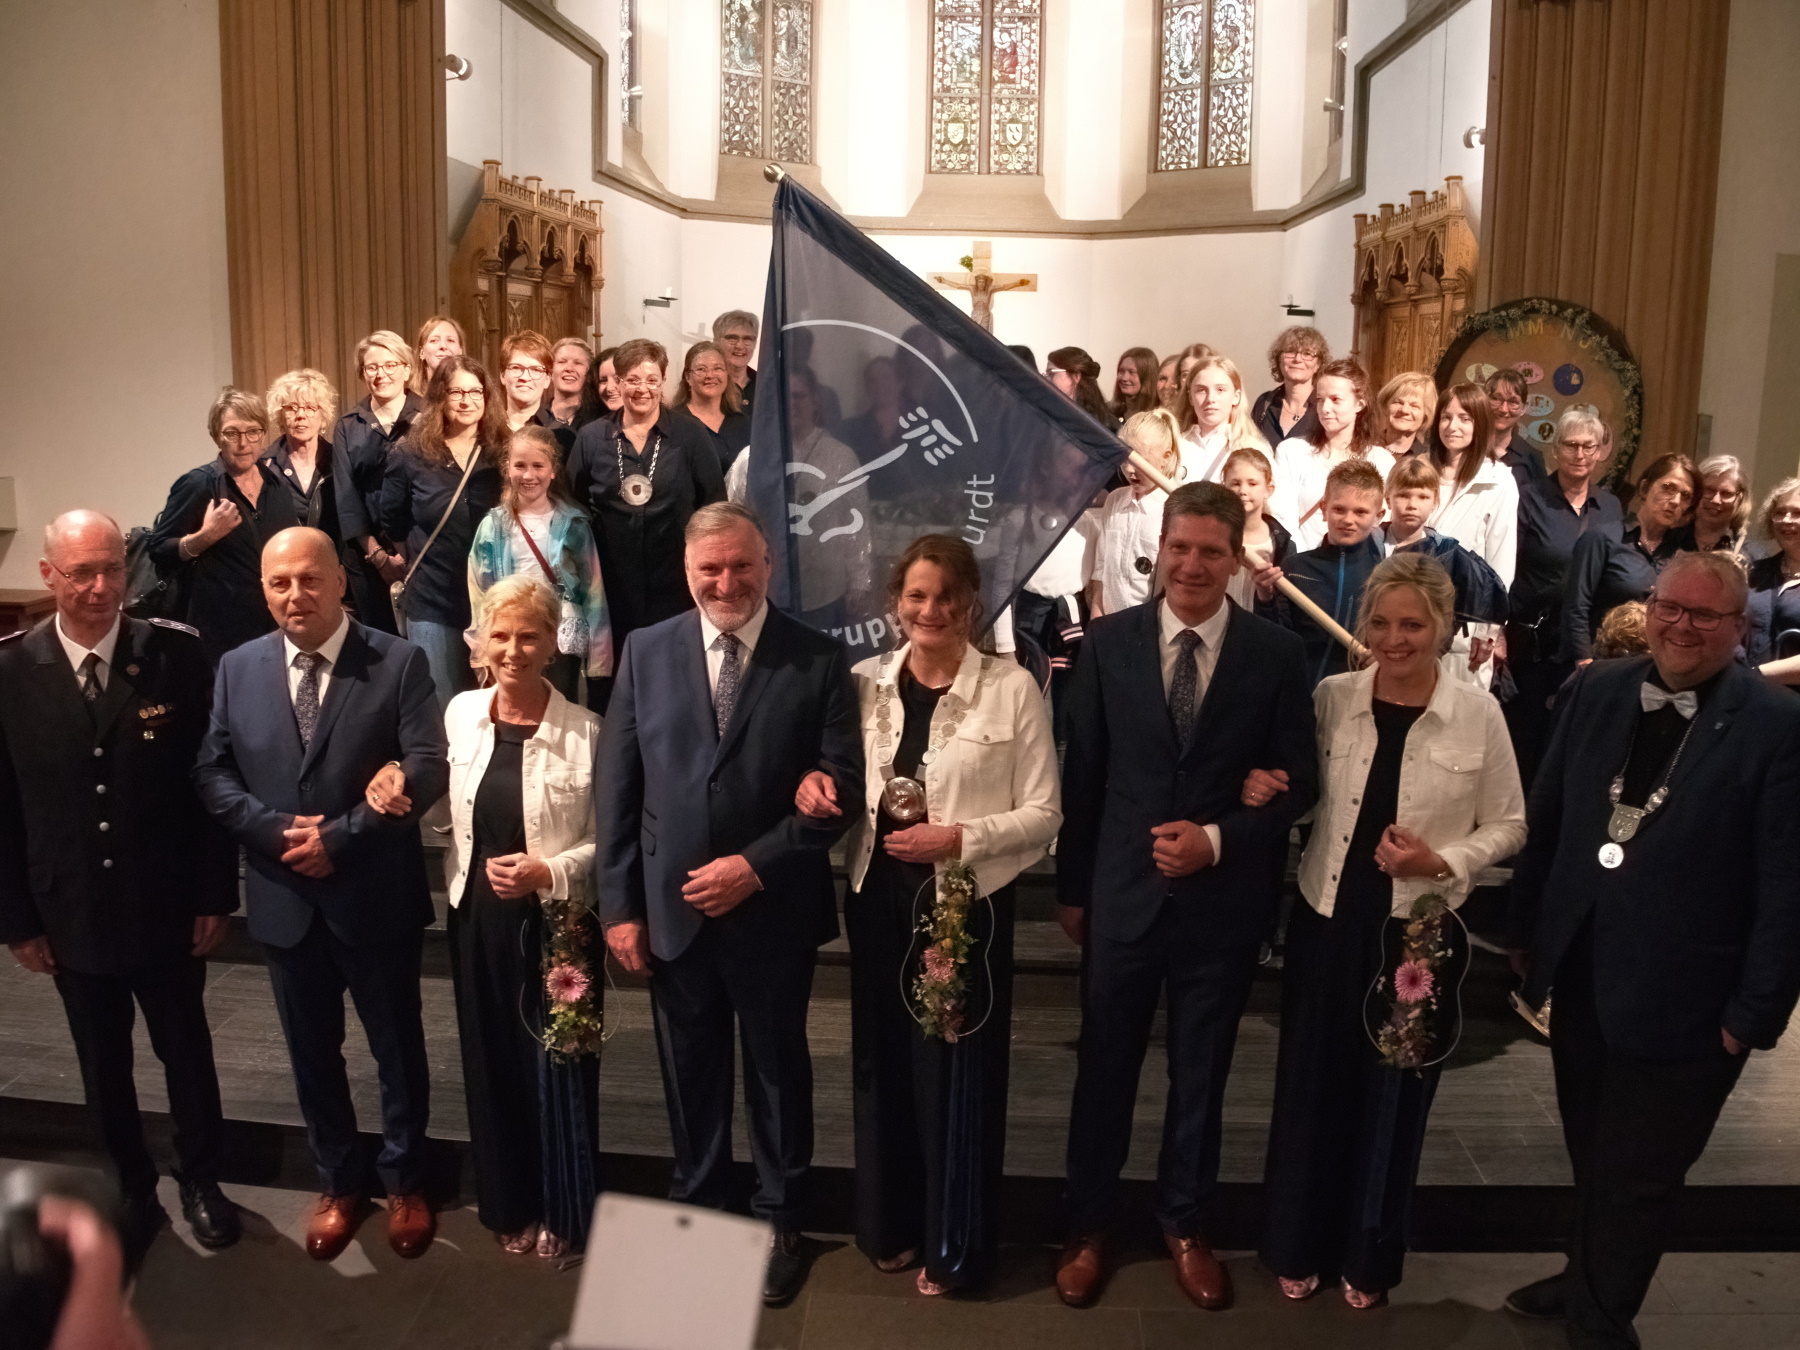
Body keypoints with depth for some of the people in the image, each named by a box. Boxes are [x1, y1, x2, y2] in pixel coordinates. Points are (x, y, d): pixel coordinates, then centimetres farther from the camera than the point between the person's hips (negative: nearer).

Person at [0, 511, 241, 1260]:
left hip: (167, 906, -1)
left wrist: (215, 893, -6)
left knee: (185, 1049, 16)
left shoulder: (177, 654, -12)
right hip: (71, 914, 1)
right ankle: (132, 1190, 38)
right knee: (104, 1066, 17)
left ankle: (201, 1180, 38)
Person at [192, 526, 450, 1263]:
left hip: (375, 895, -3)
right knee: (312, 1051, 18)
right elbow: (212, 773, 2)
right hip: (284, 897, 3)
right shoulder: (237, 669, 3)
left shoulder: (399, 662, -9)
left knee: (397, 1046, 13)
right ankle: (338, 1184, 38)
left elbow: (427, 770, -16)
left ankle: (405, 1182, 34)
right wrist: (277, 832, -14)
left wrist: (338, 836, -19)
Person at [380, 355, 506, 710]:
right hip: (433, 602, 0)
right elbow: (392, 525, 9)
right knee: (440, 708, 6)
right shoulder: (412, 455, -1)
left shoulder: (503, 453, 0)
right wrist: (418, 561, 7)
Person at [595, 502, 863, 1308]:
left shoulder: (819, 660, -6)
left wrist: (756, 865, -17)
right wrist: (619, 905, -3)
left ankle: (778, 1222, 34)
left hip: (773, 912, -2)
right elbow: (616, 787, 1)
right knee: (690, 1076, 17)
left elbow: (842, 785, -9)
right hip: (671, 910, 2)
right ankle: (696, 1211, 38)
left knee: (776, 1072, 15)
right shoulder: (646, 651, 1)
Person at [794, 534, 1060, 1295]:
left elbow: (1044, 814, -7)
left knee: (956, 1070, 6)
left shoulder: (1013, 689, -8)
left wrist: (960, 838, -19)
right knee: (883, 1063, 14)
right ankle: (890, 1225, 34)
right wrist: (818, 786, -9)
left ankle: (954, 1245, 26)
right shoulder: (866, 682, 3)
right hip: (878, 898, 4)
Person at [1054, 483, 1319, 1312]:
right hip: (1122, 892, 0)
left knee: (1200, 1072, 16)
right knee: (1104, 1067, 12)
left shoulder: (1277, 654, -6)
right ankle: (1089, 1227, 32)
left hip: (1223, 899, 0)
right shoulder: (1108, 642, -3)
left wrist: (1218, 840, -17)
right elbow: (1083, 771, 1)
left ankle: (1183, 1226, 37)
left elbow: (1298, 783, -2)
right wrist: (1071, 887, 4)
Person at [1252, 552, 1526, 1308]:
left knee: (1394, 1093, 14)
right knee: (1311, 1084, 13)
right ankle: (1298, 1247, 34)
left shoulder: (1478, 714, -9)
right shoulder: (1332, 698, -3)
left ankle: (1368, 1258, 36)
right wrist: (1264, 790, -13)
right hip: (1327, 921, 1)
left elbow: (1507, 826, -1)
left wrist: (1442, 862, -18)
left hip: (1419, 931, -1)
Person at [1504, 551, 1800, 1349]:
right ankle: (1588, 1278, 46)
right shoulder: (1597, 691, 1)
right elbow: (1547, 818, 7)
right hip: (1581, 976, 4)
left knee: (1636, 1179, 13)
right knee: (1591, 1156, 22)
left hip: (1682, 999, -4)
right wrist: (1528, 928, 8)